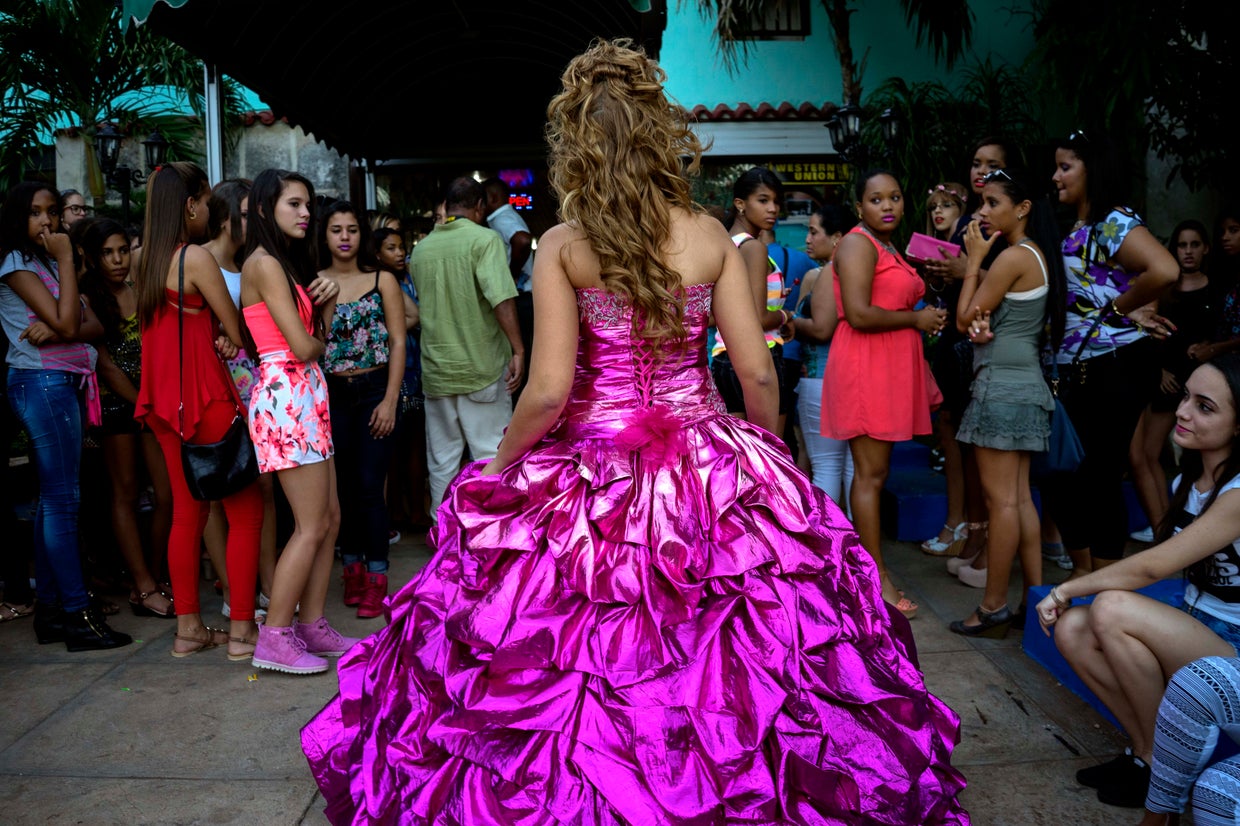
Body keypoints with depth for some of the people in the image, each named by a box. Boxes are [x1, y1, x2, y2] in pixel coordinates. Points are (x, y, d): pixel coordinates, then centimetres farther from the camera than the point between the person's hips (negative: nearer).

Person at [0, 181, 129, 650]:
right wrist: (66, 258, -10)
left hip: (65, 384, 9)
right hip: (42, 383, -9)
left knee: (52, 499, 9)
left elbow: (93, 325, 7)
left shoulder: (48, 261, 20)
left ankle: (49, 611, 15)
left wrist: (55, 330, -14)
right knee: (62, 497, -9)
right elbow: (66, 323, -17)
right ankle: (78, 615, -6)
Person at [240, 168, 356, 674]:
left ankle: (312, 625, 18)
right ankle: (274, 639, 2)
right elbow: (303, 346, -16)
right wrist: (318, 341, 6)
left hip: (305, 395, 9)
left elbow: (315, 337, 14)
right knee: (312, 525, -6)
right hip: (285, 394, -9)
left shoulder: (290, 262, 19)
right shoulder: (264, 263, -9)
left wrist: (327, 301, -2)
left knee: (330, 518, 10)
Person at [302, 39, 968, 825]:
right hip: (711, 472, 2)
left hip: (591, 480, -2)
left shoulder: (563, 245, -8)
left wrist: (500, 462, 5)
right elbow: (757, 373, -3)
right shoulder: (711, 236, -2)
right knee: (728, 665, 16)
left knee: (575, 667, 14)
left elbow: (549, 391, -13)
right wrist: (774, 458, 15)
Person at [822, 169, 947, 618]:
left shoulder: (891, 251, 22)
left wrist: (927, 318, 9)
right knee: (870, 474, -6)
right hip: (864, 364, -10)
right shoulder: (858, 244, -9)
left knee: (875, 472, 12)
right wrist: (916, 319, -9)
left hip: (892, 365, 10)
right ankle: (876, 577, 0)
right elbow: (858, 314, -20)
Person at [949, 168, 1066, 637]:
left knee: (1000, 498, -5)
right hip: (1026, 384, 10)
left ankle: (993, 609, 1)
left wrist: (973, 260, -3)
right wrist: (983, 324, -7)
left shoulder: (1014, 256, -14)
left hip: (1002, 384, -10)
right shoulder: (1038, 254, 16)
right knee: (1019, 497, 11)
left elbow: (965, 319, -10)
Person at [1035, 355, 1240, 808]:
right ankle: (1144, 751, 1)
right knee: (1072, 629, -14)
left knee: (1114, 610, -29)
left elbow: (1152, 567, -24)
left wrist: (1066, 590, -14)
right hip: (1192, 633, 7)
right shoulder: (1188, 481, 6)